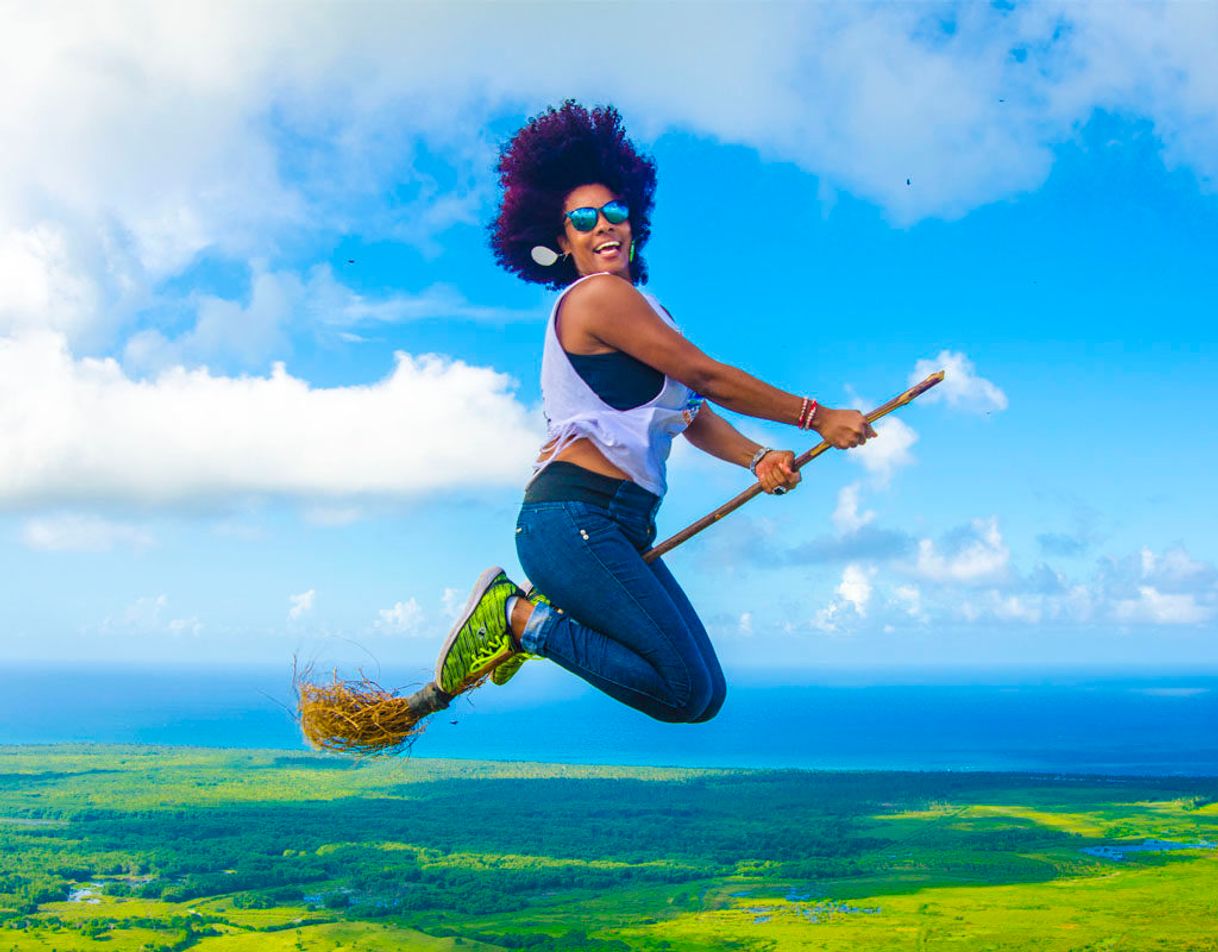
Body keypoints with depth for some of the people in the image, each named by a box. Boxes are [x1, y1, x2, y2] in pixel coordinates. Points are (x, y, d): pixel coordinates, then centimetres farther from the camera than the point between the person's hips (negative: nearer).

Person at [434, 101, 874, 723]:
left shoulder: (644, 311, 23)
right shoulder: (598, 296, -8)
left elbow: (691, 414, 17)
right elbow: (709, 379, -8)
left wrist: (758, 459, -2)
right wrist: (817, 418, -2)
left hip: (622, 528, 10)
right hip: (574, 519, -10)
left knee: (707, 696, 6)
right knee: (686, 690, -14)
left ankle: (537, 614, 13)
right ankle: (519, 617, -3)